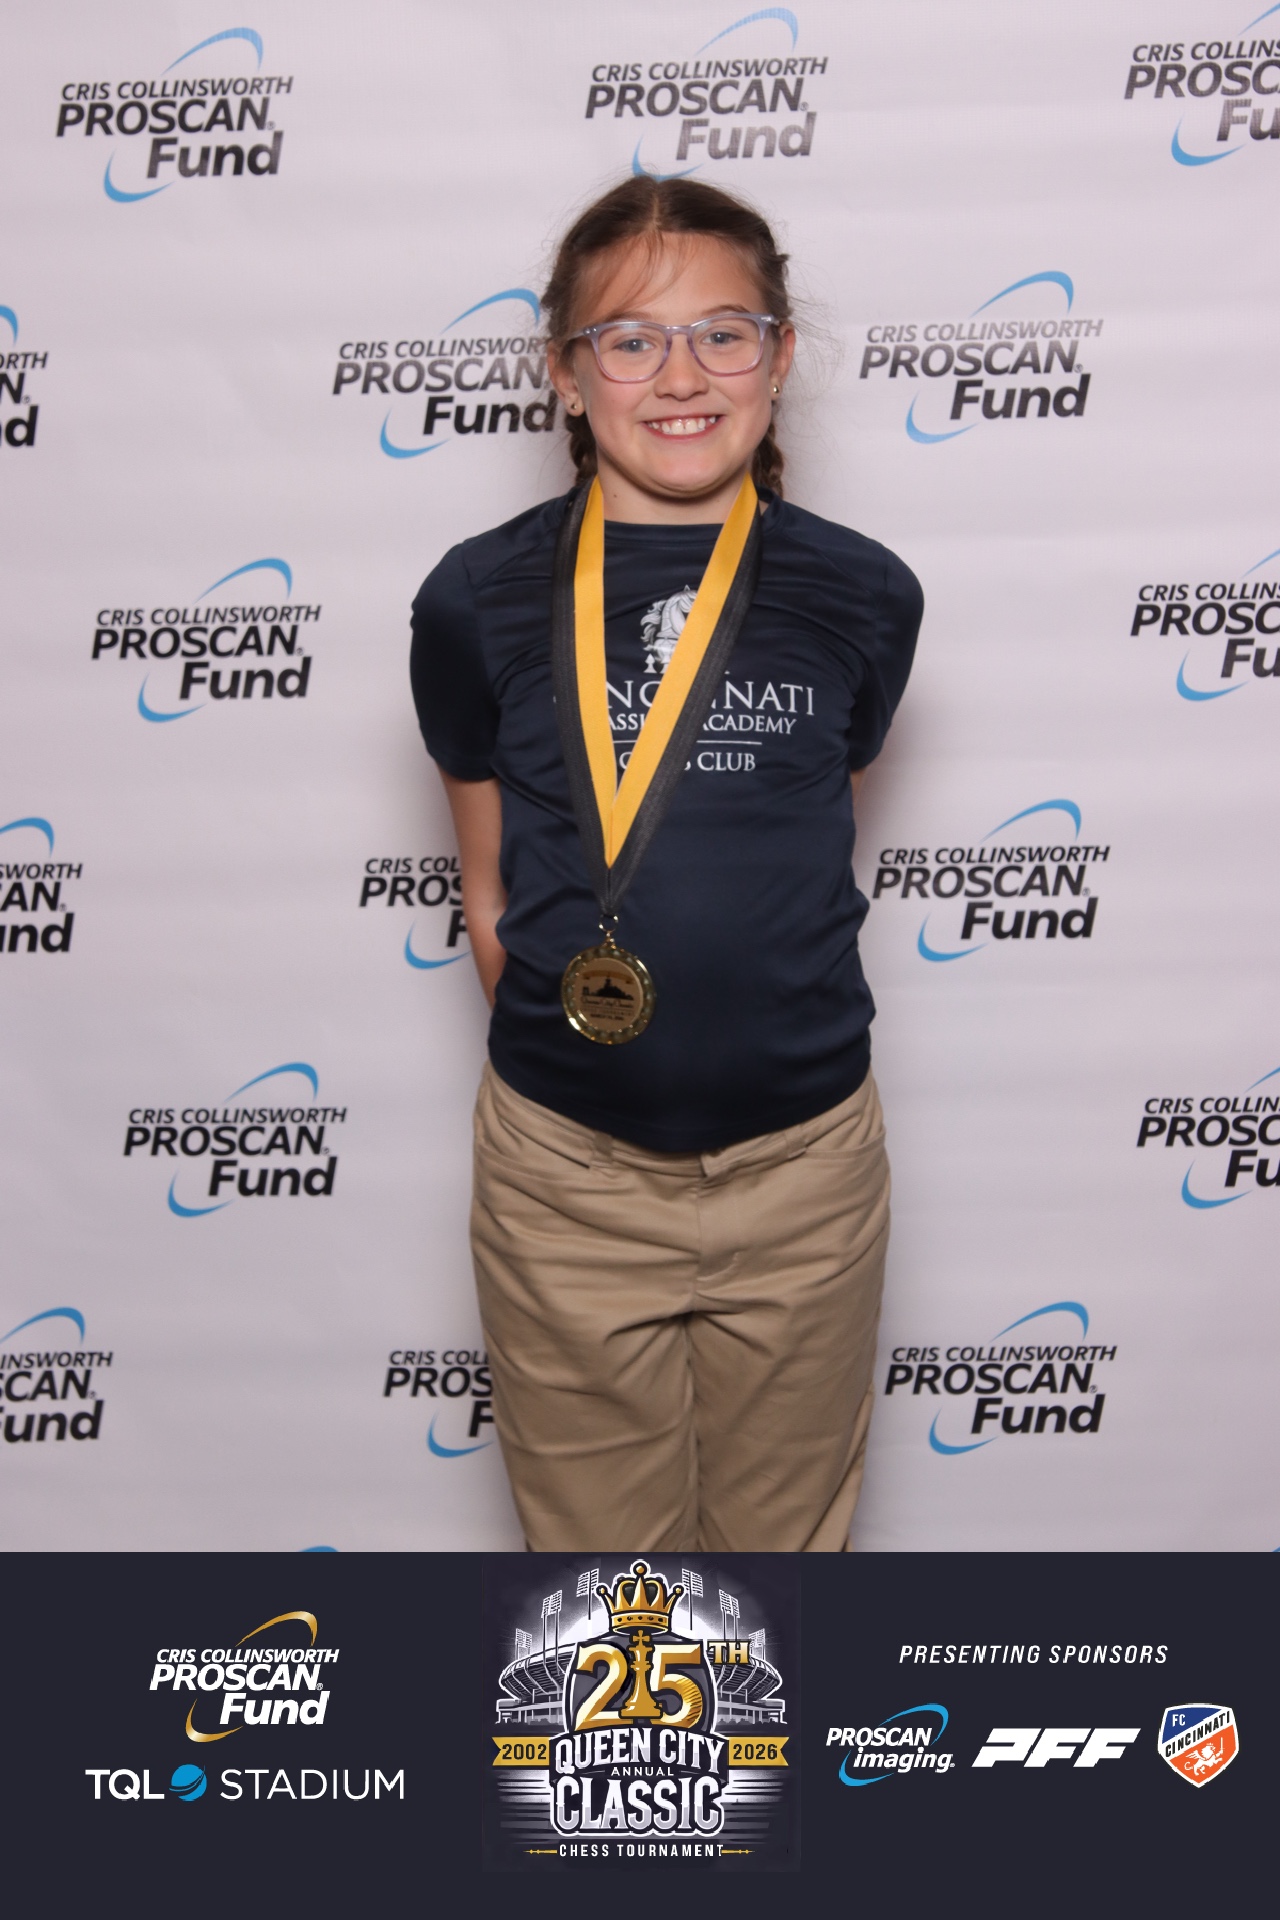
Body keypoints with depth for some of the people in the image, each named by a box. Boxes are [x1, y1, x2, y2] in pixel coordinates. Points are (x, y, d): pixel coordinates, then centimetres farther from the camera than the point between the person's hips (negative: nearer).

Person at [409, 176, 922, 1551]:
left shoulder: (862, 598, -3)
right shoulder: (480, 601, -6)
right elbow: (490, 892, 4)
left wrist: (759, 1052, 10)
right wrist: (567, 1055, 2)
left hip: (805, 1167, 1)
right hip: (568, 1176, 0)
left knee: (788, 1532, 19)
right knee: (594, 1542, 16)